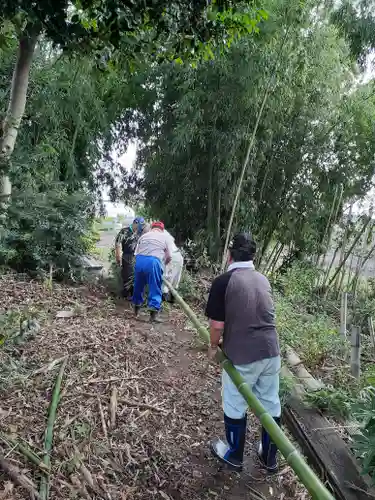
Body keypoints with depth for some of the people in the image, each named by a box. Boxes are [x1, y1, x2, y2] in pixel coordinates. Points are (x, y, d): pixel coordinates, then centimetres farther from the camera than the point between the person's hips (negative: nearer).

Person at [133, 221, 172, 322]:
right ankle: (153, 313, 3)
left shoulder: (144, 236, 24)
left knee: (138, 285, 20)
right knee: (155, 288, 6)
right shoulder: (164, 237, 16)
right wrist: (163, 264, 35)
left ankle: (136, 309, 35)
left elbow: (136, 252, 18)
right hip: (154, 262, -3)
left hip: (139, 260, 4)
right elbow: (168, 257, 17)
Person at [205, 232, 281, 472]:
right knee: (271, 405, 20)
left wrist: (214, 347, 9)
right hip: (271, 352, 6)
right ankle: (270, 457, 39)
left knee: (235, 407, 16)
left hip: (242, 356, -5)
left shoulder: (223, 281, -12)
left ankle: (234, 456, 37)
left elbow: (217, 324, -12)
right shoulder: (263, 280, 7)